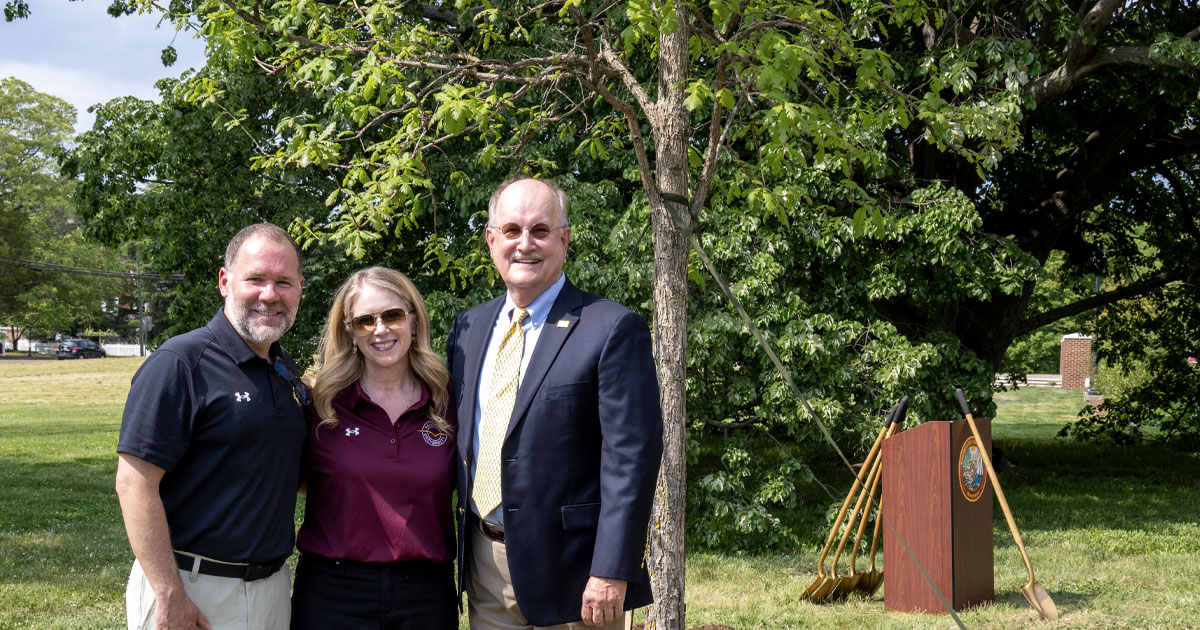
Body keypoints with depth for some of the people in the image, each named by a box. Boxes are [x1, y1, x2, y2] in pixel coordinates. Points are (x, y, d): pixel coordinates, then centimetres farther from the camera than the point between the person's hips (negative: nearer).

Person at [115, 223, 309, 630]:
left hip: (272, 587, 7)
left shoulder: (288, 373, 11)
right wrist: (168, 596, -20)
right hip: (194, 592, -7)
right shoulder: (180, 362, -12)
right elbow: (134, 482, -17)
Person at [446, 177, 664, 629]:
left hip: (566, 569, -5)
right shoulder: (467, 328, 10)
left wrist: (612, 572, -18)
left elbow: (632, 456, -14)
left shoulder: (613, 330, -10)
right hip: (483, 565, 6)